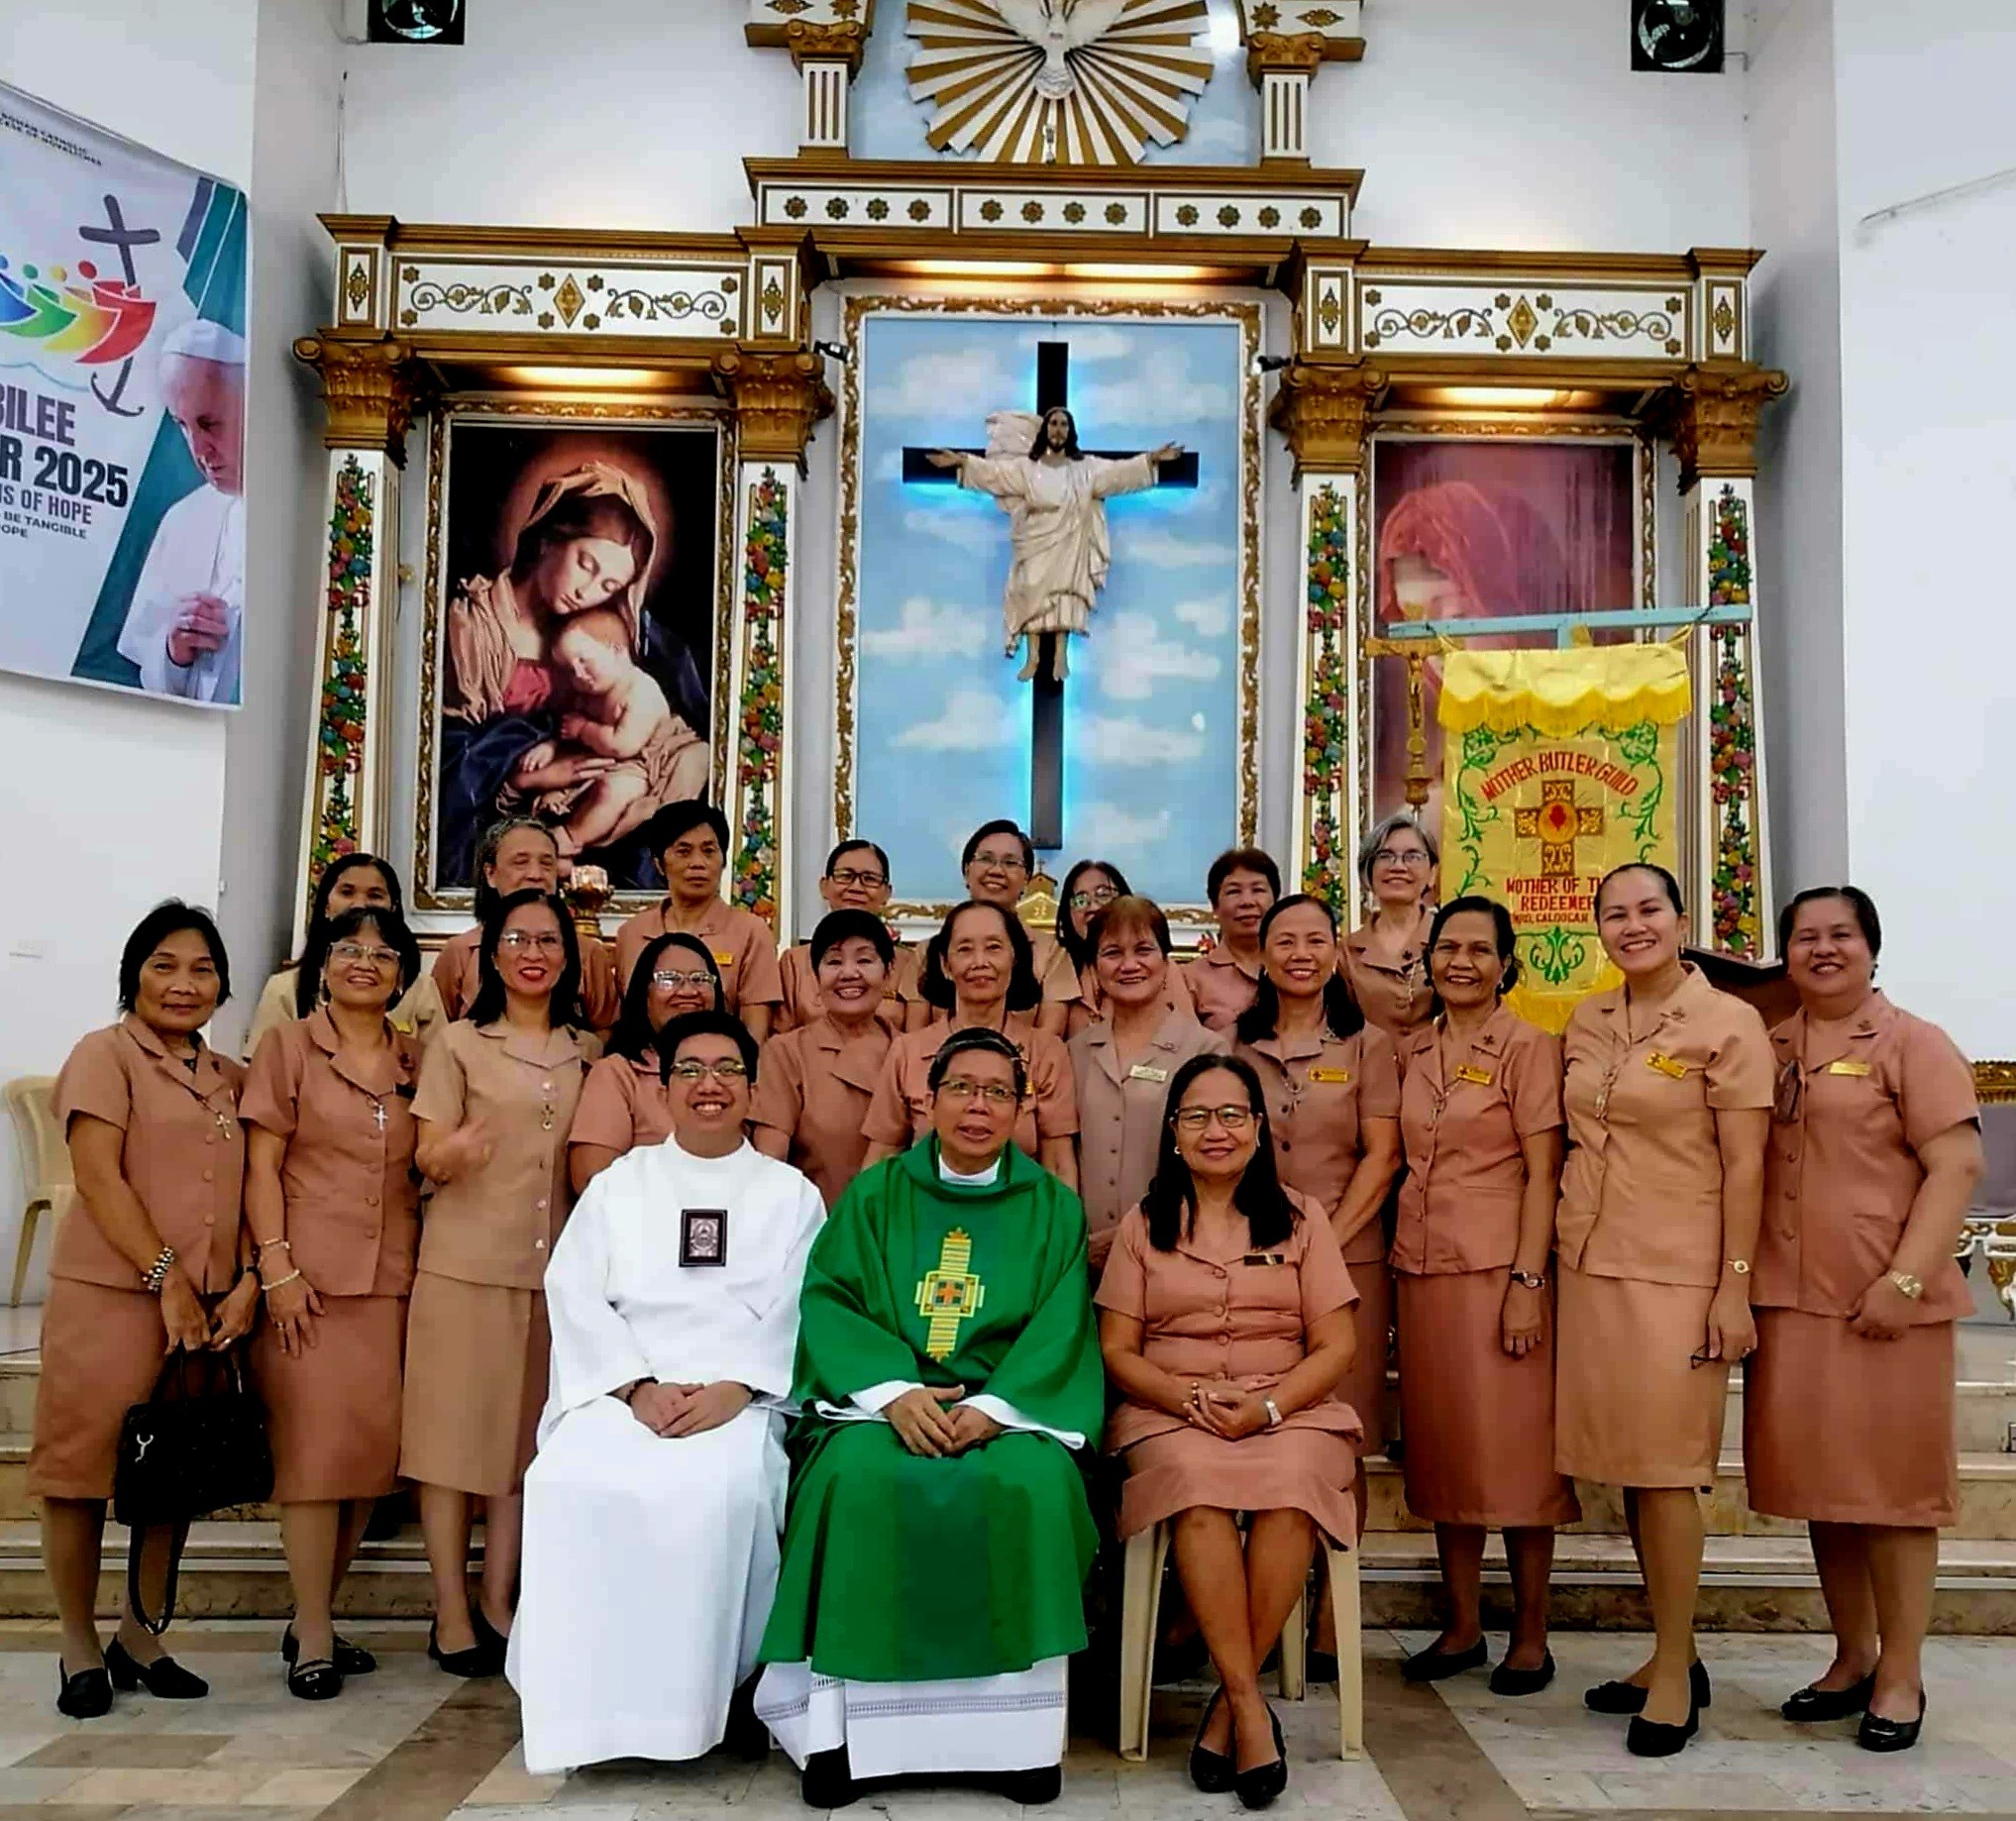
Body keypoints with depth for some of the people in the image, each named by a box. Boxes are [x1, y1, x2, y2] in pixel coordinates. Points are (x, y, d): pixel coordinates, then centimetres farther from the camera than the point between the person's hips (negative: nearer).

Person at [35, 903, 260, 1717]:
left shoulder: (231, 1078, 14)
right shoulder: (104, 1055, -2)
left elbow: (250, 1188, 11)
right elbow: (100, 1179, -11)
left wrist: (247, 1280, -4)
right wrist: (168, 1279, -14)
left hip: (208, 1307, 5)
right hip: (109, 1297, -5)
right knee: (85, 1470, 3)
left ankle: (140, 1638, 25)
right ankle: (79, 1648, 17)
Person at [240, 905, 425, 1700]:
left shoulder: (417, 1060, 12)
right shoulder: (287, 1047, 4)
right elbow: (261, 1165, -2)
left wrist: (428, 1264, 5)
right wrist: (276, 1267, -10)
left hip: (393, 1279, 4)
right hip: (310, 1276, -4)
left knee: (374, 1450, 5)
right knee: (316, 1447, -5)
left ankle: (315, 1615, 19)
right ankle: (313, 1641, 3)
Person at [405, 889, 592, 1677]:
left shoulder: (585, 1055, 12)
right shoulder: (459, 1043, 2)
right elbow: (425, 1160, -5)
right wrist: (453, 1151, -27)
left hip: (553, 1266, 4)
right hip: (465, 1262, -3)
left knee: (528, 1436, 6)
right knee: (454, 1433, -1)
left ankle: (498, 1606, 15)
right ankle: (451, 1614, 7)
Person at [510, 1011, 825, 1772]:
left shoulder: (791, 1193, 14)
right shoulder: (617, 1183, 18)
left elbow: (798, 1314, 3)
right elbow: (575, 1297, 5)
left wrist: (732, 1390, -14)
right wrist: (639, 1387, -11)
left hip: (744, 1400, -1)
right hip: (623, 1393, 2)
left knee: (722, 1488, -34)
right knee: (569, 1481, -30)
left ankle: (699, 1700, -17)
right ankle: (591, 1705, -17)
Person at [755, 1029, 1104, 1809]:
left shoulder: (1053, 1206, 10)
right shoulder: (873, 1194, 10)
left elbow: (1061, 1328, 0)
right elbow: (828, 1301, 0)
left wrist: (992, 1407, -17)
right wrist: (893, 1391, -17)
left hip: (1010, 1404, 0)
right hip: (884, 1399, 0)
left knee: (1029, 1484, -32)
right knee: (859, 1478, -32)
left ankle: (1017, 1722, -19)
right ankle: (847, 1716, -21)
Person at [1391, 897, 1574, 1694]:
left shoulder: (1527, 1047, -5)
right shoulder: (1411, 1051, 11)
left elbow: (1543, 1173, -9)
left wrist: (1527, 1282, -15)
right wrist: (1399, 1255, 8)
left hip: (1497, 1269, -5)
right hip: (1421, 1270, 5)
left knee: (1514, 1450, 1)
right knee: (1441, 1451, 11)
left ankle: (1530, 1636, 15)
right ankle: (1463, 1625, 22)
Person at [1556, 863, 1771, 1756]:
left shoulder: (1729, 1023, -6)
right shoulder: (1586, 1023, 10)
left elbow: (1744, 1166, -8)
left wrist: (1735, 1289, -12)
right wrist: (1546, 1261, 12)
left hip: (1675, 1272, -6)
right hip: (1590, 1265, 6)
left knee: (1664, 1468, -3)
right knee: (1626, 1466, 10)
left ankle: (1673, 1675, 10)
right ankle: (1674, 1654, 23)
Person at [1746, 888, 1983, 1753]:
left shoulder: (1914, 1044, -4)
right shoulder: (1768, 1050, 11)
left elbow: (1955, 1165, -11)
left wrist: (1905, 1278, -18)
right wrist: (1741, 1280, 5)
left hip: (1883, 1302, -5)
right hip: (1789, 1300, 5)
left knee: (1890, 1483, 3)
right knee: (1821, 1483, 12)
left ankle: (1900, 1675, 16)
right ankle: (1851, 1659, 26)